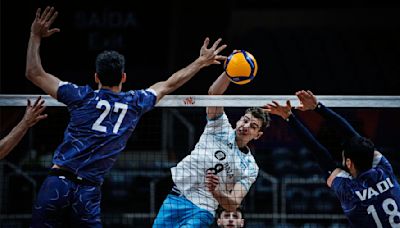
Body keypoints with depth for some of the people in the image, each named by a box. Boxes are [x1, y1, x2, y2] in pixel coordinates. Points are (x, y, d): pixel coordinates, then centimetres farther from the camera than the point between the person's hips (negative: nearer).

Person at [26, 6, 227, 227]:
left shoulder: (83, 97, 2)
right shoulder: (135, 103, 9)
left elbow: (34, 73, 6)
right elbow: (169, 84, 25)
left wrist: (36, 36, 17)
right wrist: (201, 62, 38)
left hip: (57, 182, -2)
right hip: (89, 192, 2)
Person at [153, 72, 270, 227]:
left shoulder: (250, 167, 5)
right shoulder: (221, 127, 8)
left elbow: (233, 205, -5)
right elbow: (214, 92, -7)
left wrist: (215, 191, -26)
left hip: (201, 210, -2)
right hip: (174, 197, 2)